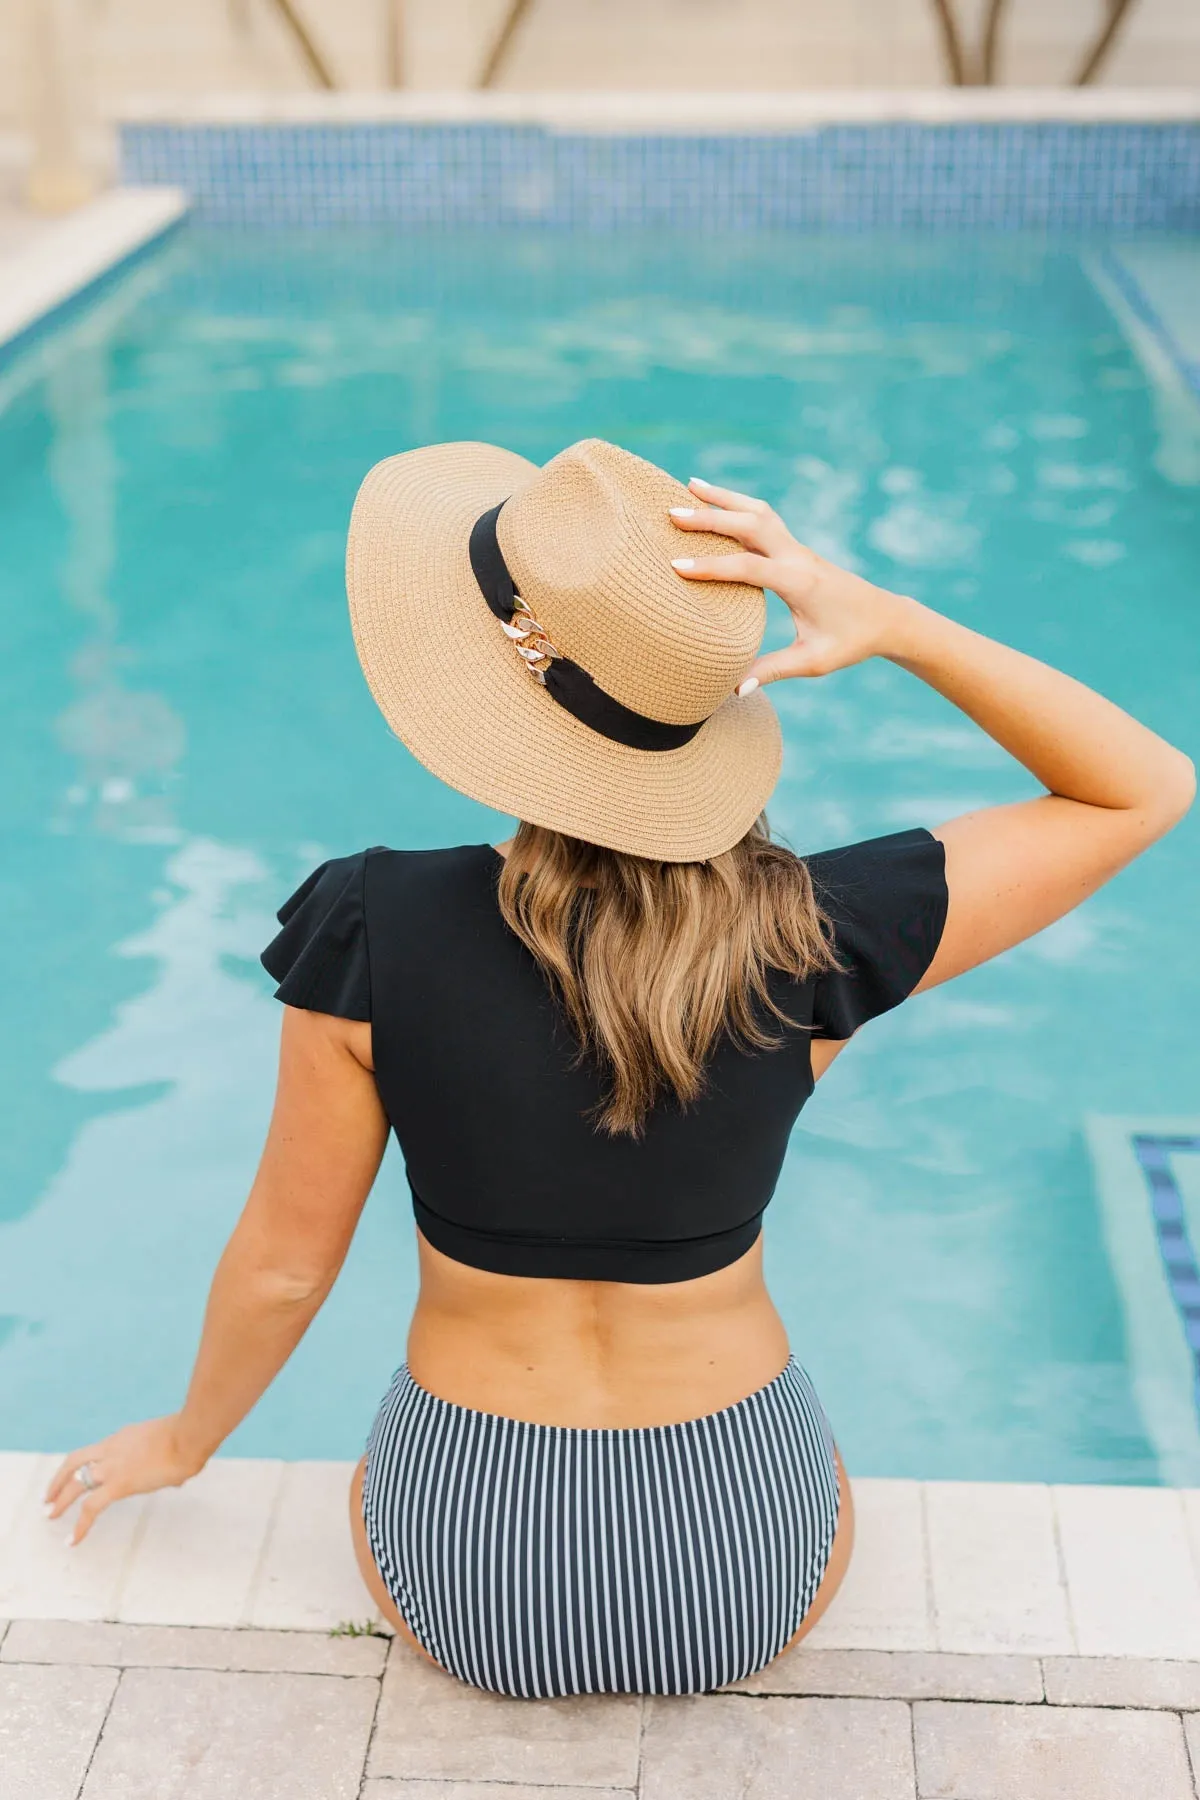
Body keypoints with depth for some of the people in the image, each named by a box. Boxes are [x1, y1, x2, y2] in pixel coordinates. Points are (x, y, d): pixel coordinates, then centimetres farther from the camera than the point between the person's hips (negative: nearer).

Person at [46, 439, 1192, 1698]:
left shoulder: (374, 933, -23)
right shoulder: (812, 939, -22)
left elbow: (283, 1266, -10)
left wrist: (182, 1442, 11)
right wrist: (887, 625, -23)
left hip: (463, 1580, 0)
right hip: (754, 1568, 1)